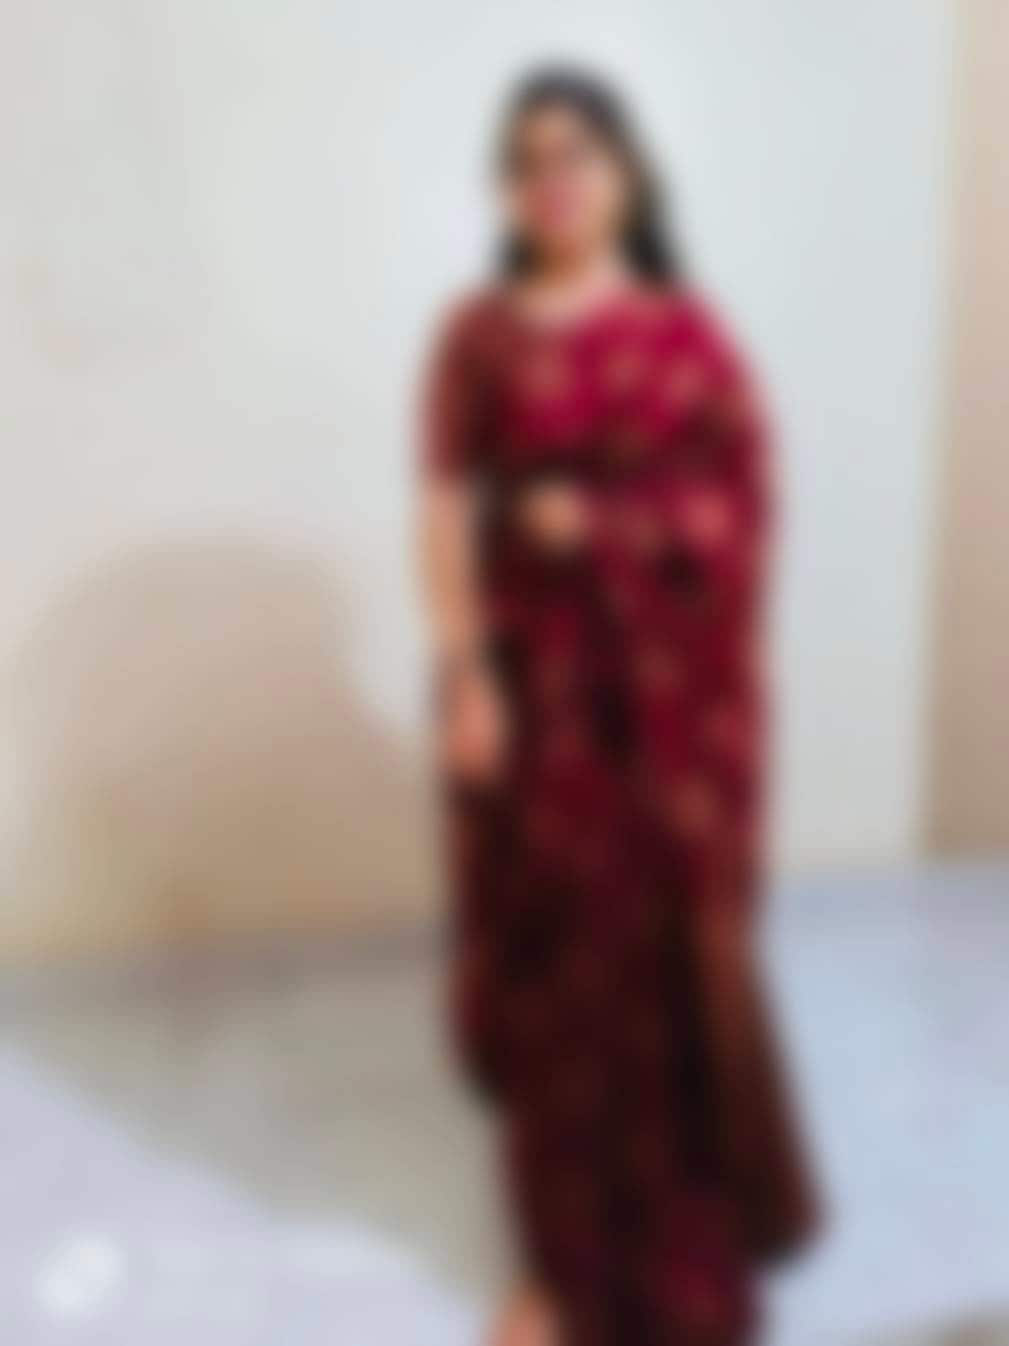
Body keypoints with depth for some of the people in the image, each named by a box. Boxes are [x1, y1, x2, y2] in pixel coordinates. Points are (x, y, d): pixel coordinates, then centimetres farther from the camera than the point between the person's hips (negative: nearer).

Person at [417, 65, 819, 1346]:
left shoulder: (683, 333, 2)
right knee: (550, 954, 7)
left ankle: (680, 1235, 30)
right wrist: (465, 678, -11)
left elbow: (737, 506, -1)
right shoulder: (477, 337, 2)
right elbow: (448, 514, -4)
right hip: (533, 681, 0)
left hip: (661, 683, 0)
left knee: (668, 950, 8)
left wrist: (597, 525, -12)